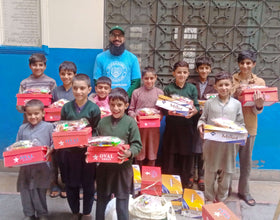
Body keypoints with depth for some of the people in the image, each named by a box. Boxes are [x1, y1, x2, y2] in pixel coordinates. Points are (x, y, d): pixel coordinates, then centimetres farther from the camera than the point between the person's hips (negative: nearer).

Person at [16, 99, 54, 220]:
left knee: (40, 190, 5)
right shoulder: (22, 128, 8)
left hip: (41, 166, -3)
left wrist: (50, 150, -25)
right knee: (25, 189, 8)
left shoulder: (48, 127, -3)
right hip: (25, 165, 4)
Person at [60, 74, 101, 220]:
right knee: (71, 184, 12)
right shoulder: (66, 107, 0)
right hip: (70, 151, 2)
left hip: (88, 151, -2)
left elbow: (97, 131, -3)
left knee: (88, 184, 10)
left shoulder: (94, 108, -6)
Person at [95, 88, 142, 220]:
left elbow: (137, 145, -7)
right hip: (104, 168, 3)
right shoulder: (103, 122, 3)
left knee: (122, 204, 6)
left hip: (123, 168, -3)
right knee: (101, 200, 18)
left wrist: (130, 153, -25)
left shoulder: (130, 122, -6)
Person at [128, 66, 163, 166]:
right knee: (139, 155, 7)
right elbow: (131, 109, 4)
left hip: (154, 127, 1)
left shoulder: (159, 92, 5)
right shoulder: (136, 92, 2)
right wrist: (134, 116, -15)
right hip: (139, 127, -1)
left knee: (151, 155, 10)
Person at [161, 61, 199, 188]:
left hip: (186, 126, 1)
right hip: (171, 126, -1)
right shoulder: (168, 88, 4)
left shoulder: (192, 88, 7)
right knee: (170, 155, 2)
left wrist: (193, 111, -18)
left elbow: (197, 106, 4)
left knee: (186, 156, 5)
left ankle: (184, 184, 19)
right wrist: (169, 111, -20)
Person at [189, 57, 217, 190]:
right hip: (193, 120, -1)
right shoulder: (191, 84, 6)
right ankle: (190, 176, 17)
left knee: (203, 150, 4)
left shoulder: (213, 85, 9)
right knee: (192, 149, 4)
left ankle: (201, 177, 16)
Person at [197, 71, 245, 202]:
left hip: (229, 143, 1)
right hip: (211, 143, -1)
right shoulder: (210, 103, 1)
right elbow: (202, 119, 5)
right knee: (210, 171, 10)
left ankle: (221, 199, 30)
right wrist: (201, 125, -16)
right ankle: (210, 198, 29)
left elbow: (240, 123, 7)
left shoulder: (236, 104, 4)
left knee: (226, 172, 11)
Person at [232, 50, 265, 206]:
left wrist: (259, 105, -24)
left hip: (249, 127, 1)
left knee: (246, 160, 12)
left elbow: (257, 111, -2)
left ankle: (244, 191, 29)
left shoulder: (260, 82, 0)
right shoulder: (231, 80, -3)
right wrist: (235, 94, -20)